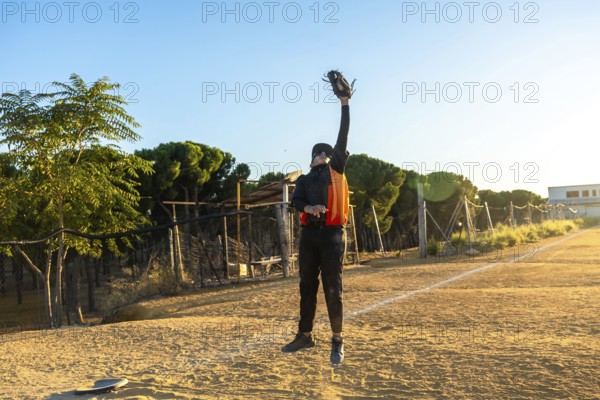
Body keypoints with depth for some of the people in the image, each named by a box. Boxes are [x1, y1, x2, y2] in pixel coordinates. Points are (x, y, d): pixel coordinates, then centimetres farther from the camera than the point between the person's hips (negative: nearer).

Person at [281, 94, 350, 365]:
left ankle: (337, 341, 5)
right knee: (307, 286, 10)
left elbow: (343, 137, 2)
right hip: (309, 233, 4)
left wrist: (344, 104, -2)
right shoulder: (305, 178, 19)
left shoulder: (336, 169, 11)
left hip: (332, 233, -4)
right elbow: (295, 201, 2)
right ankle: (305, 335, 20)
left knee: (332, 289, -3)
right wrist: (308, 208, -21)